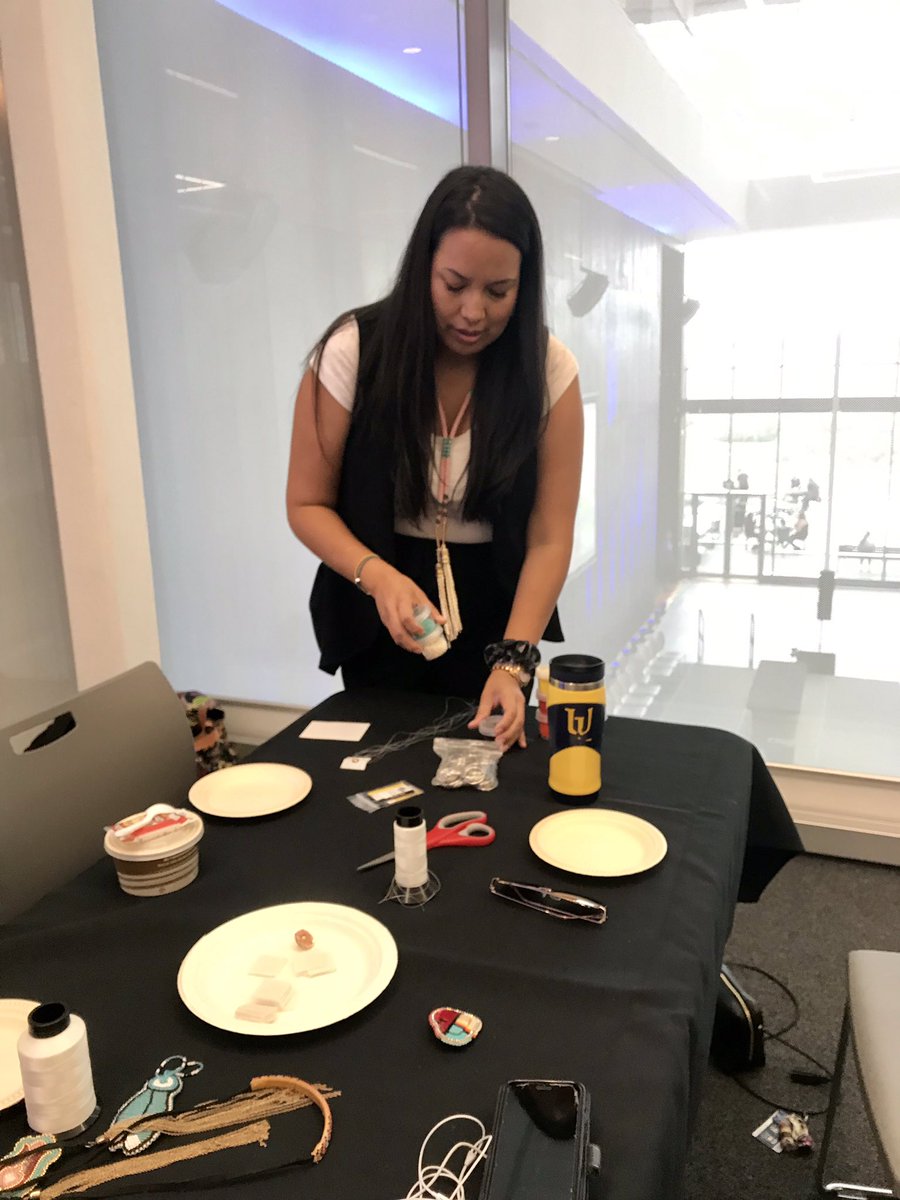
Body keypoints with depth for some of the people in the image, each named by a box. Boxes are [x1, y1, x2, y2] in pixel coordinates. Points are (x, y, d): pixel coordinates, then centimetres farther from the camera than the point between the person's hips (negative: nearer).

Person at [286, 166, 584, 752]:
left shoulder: (549, 368, -13)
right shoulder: (354, 350, -14)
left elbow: (550, 538, -14)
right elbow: (308, 505, -7)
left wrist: (512, 662, -25)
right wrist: (378, 576, -25)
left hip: (493, 620, 1)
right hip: (377, 622, 0)